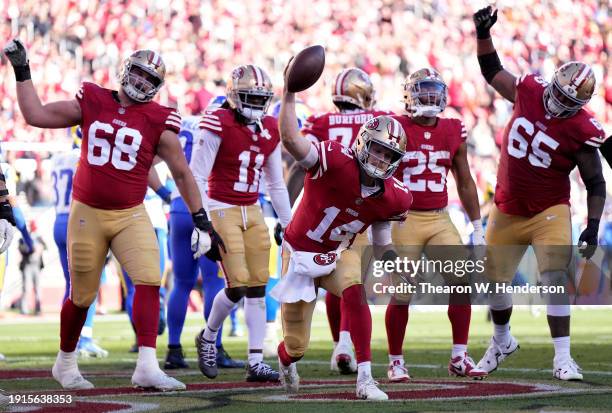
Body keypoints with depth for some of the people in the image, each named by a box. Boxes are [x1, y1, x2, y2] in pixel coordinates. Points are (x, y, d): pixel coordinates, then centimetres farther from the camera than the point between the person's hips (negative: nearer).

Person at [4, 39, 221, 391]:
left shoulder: (157, 121, -2)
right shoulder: (91, 102, 1)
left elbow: (182, 173, 3)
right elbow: (35, 115, 5)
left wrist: (202, 221, 3)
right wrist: (22, 72, 3)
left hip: (130, 216, 0)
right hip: (87, 214, 0)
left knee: (149, 281, -19)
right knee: (82, 296, 9)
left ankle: (147, 367, -21)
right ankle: (65, 363, 30)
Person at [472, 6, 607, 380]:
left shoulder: (582, 131, -17)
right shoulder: (529, 91, -7)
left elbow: (596, 184, -9)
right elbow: (492, 70, 10)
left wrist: (593, 225, -17)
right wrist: (483, 33, -1)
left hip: (549, 212, -5)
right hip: (507, 211, 5)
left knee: (555, 280, -18)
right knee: (495, 281, 14)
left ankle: (563, 358, -14)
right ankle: (502, 342, 39)